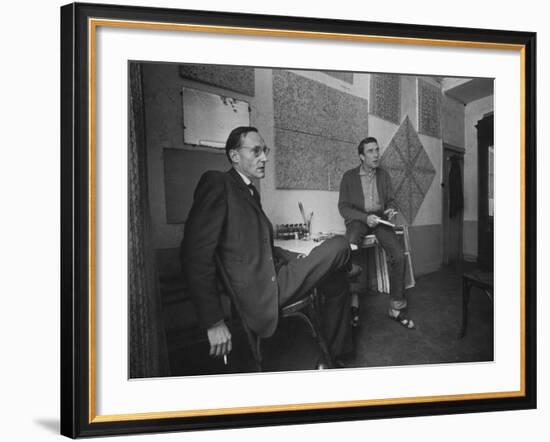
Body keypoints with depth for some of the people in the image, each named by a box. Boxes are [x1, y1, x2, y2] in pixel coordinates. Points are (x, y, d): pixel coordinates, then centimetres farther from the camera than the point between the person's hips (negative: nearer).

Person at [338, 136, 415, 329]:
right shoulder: (349, 176, 2)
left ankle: (396, 308, -11)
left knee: (399, 255, -22)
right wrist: (365, 217, -17)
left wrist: (391, 210, -7)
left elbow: (390, 200, 18)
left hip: (379, 218, 3)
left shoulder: (384, 175, 13)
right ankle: (352, 304, -26)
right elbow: (343, 207, -1)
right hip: (357, 218, -3)